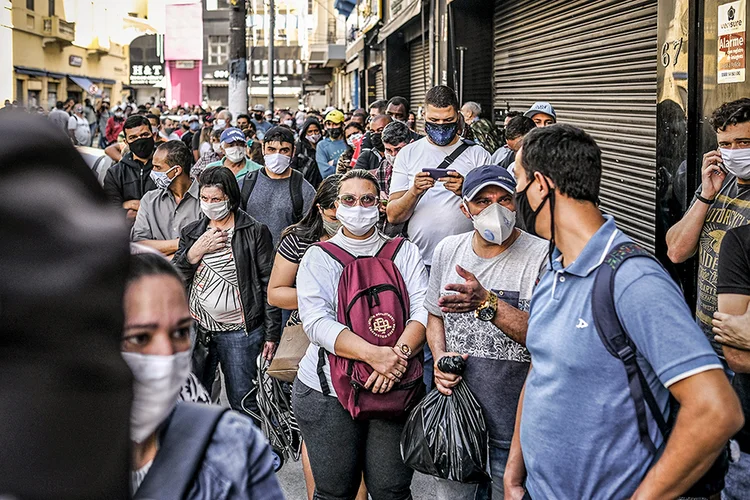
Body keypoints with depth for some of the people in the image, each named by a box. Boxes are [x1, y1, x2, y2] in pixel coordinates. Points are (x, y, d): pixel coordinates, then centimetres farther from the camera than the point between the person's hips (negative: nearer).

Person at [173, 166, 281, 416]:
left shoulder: (255, 232, -3)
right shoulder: (192, 233, 11)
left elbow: (269, 285, -4)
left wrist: (271, 334, -7)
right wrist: (195, 252, -11)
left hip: (240, 332, -4)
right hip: (197, 330, 5)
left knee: (243, 403, 1)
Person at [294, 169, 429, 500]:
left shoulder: (404, 252, 8)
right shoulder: (318, 257, 3)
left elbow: (424, 310, -4)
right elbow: (317, 323, -12)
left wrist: (398, 354, -23)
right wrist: (373, 354, -25)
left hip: (395, 391, 1)